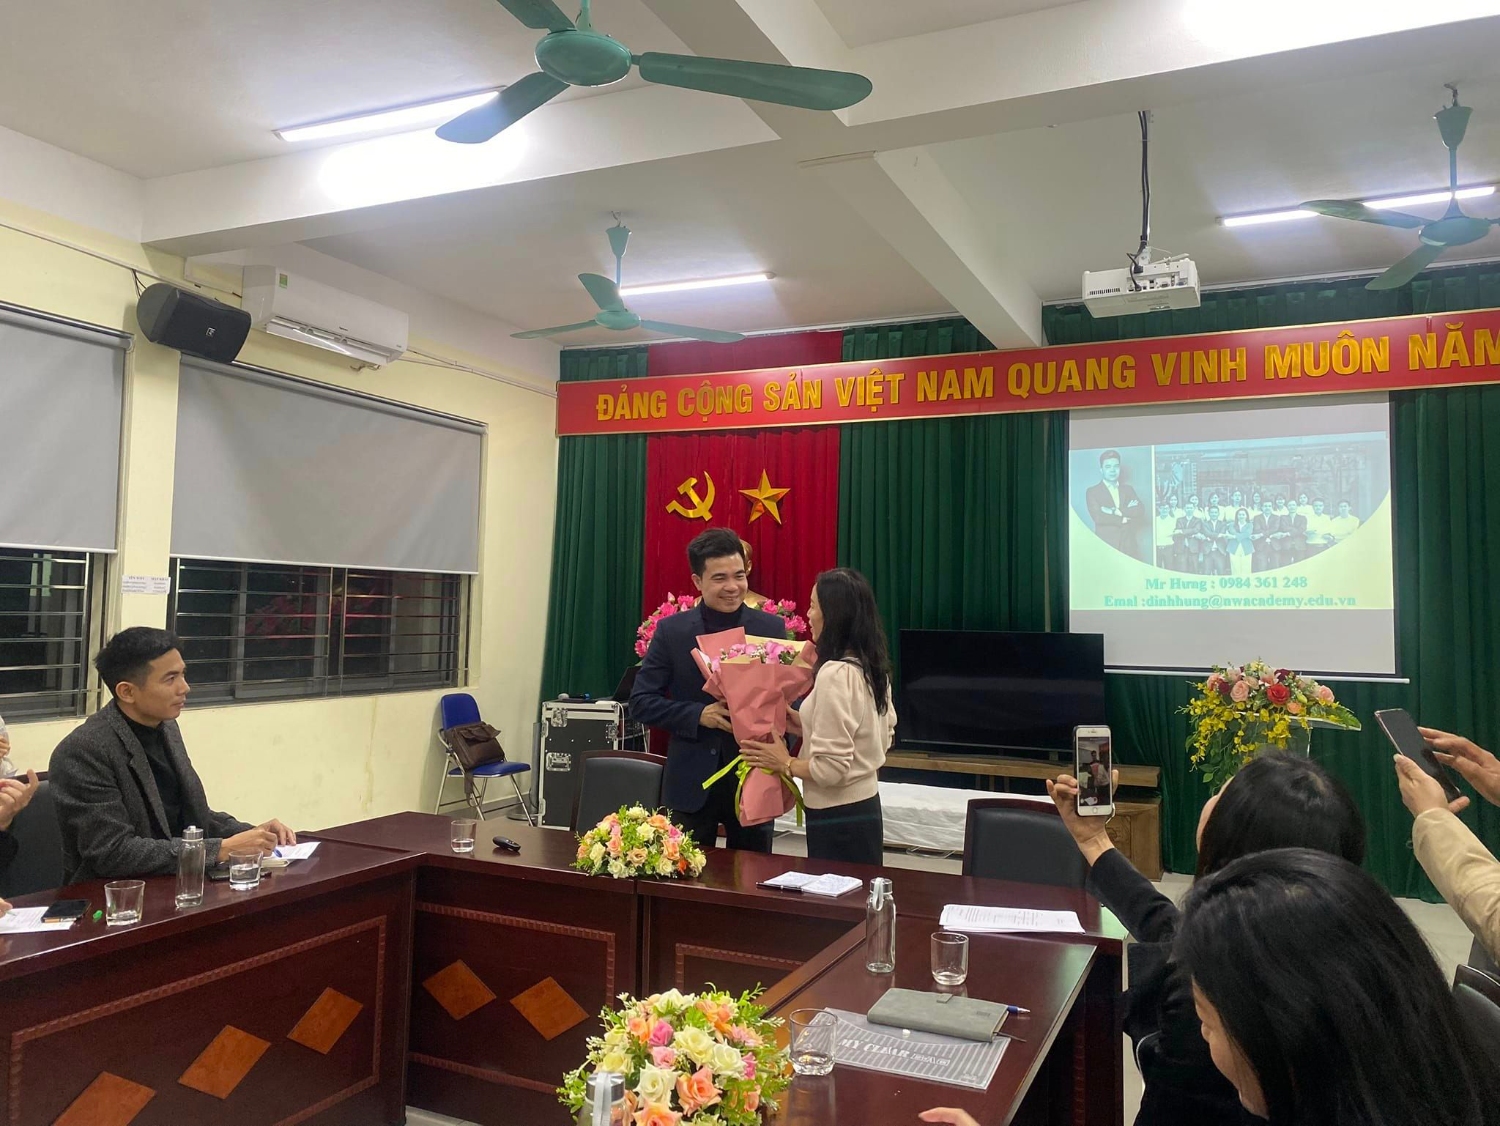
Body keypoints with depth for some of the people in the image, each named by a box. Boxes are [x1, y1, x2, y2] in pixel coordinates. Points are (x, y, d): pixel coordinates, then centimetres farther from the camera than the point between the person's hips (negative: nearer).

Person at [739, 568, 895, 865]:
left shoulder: (836, 674, -21)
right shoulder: (873, 667, 4)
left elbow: (831, 768, -22)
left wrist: (785, 763, -5)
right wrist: (808, 725, 12)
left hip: (838, 819, -9)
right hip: (866, 806, 9)